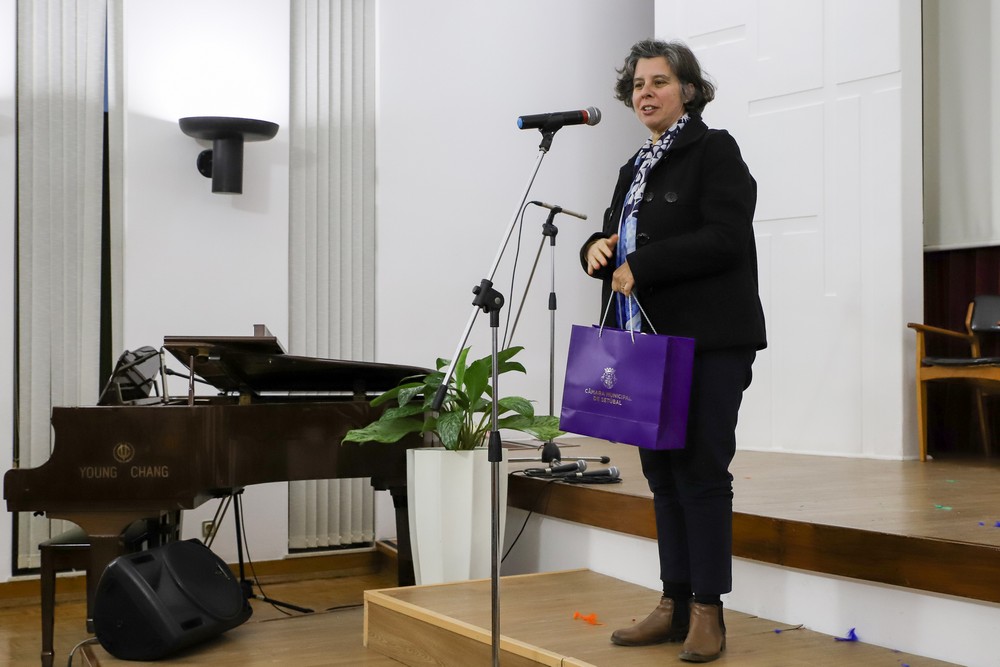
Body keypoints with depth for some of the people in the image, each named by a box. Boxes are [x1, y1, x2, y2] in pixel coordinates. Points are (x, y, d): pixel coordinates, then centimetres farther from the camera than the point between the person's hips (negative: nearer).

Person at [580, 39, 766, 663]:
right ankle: (675, 604, 18)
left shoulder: (715, 150, -4)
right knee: (663, 472, 9)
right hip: (650, 340, 8)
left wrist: (641, 266, -17)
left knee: (700, 470, -5)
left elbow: (725, 238, -16)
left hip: (708, 341, -7)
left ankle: (708, 612, 4)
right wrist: (598, 249, -1)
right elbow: (621, 243, 23)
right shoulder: (636, 167, 19)